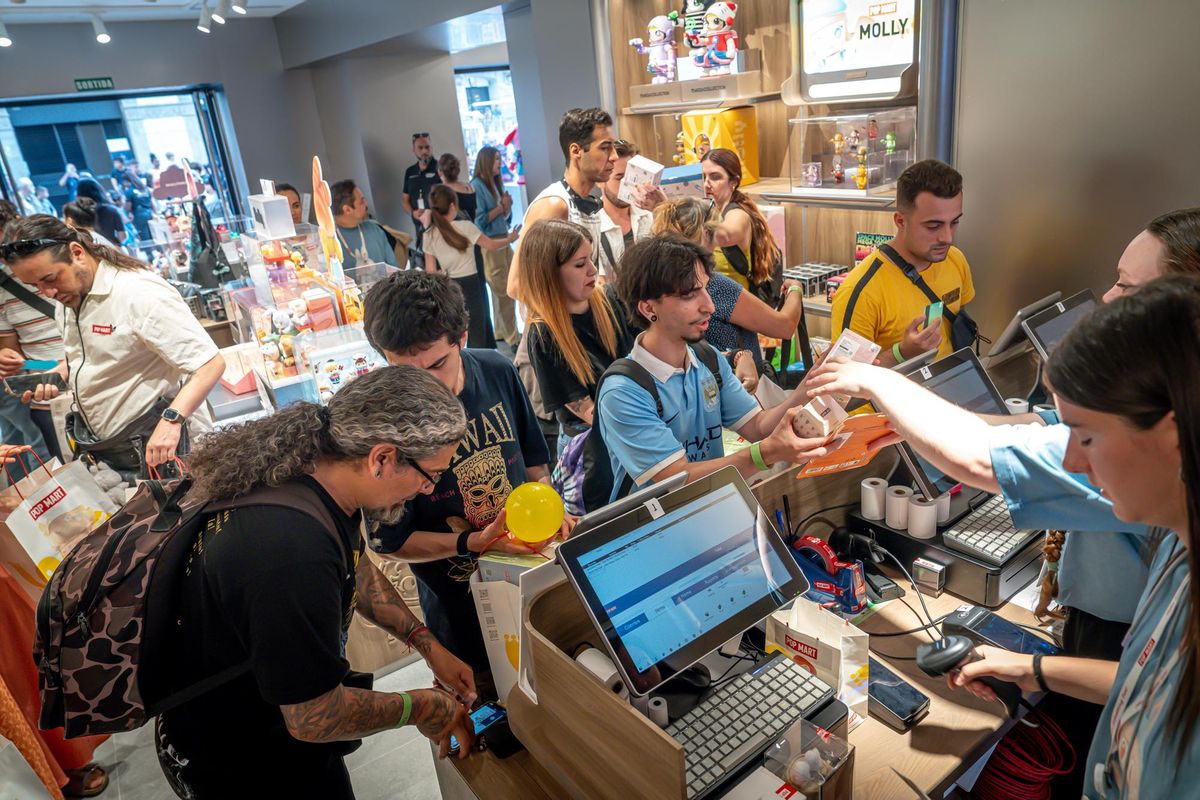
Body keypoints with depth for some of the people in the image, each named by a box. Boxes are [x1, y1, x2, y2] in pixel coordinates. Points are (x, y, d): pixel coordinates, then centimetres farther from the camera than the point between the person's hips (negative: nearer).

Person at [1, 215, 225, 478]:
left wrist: (172, 420, -38)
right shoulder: (68, 299, 4)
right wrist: (57, 374, 2)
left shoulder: (140, 295, -23)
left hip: (149, 447, -8)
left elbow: (211, 363, -27)